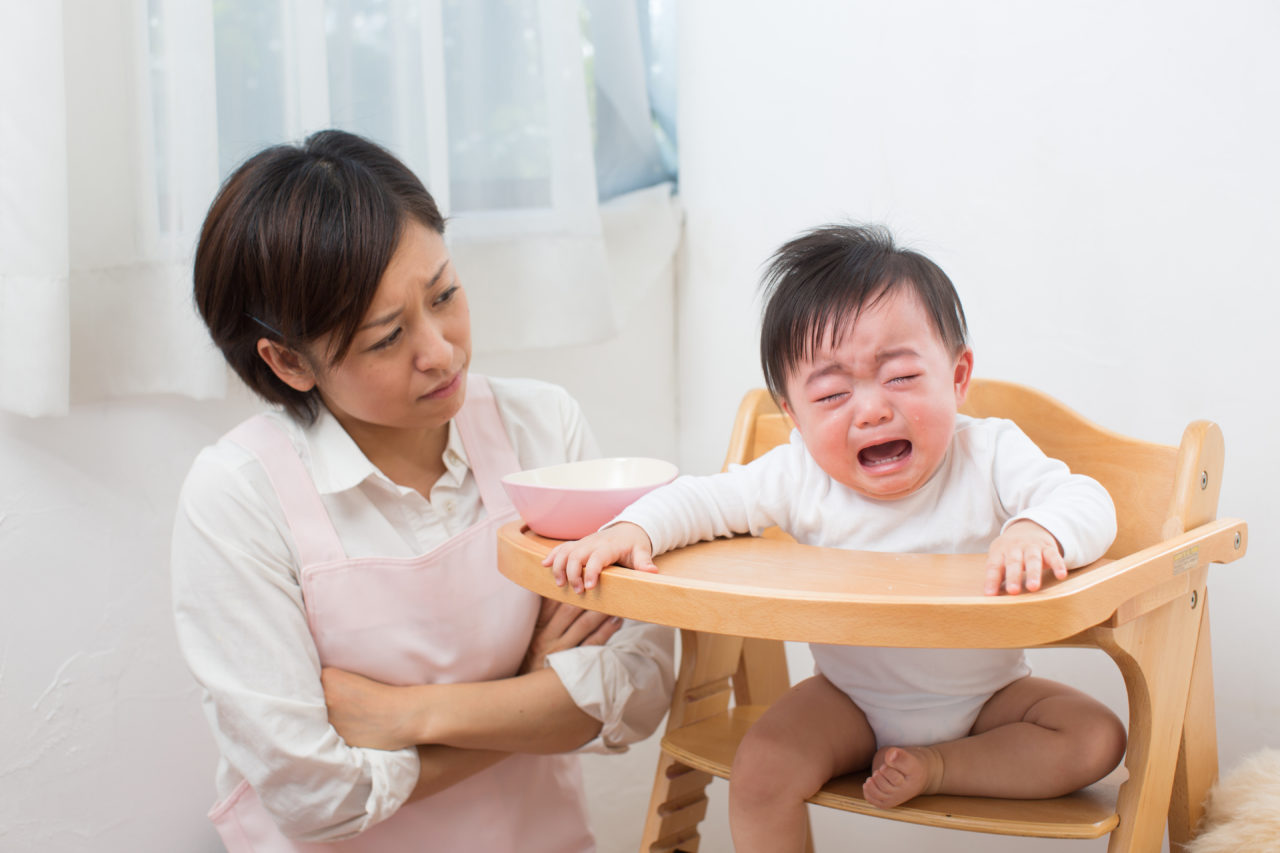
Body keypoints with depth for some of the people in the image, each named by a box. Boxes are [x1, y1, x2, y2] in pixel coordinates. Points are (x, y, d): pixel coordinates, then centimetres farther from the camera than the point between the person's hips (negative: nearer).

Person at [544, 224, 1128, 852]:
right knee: (760, 773, -21)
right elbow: (704, 500, -10)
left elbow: (1085, 500, -29)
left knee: (1096, 738, -19)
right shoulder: (798, 477, -17)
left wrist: (1037, 532, -52)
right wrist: (629, 531, -30)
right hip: (854, 698, 0)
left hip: (984, 693, 0)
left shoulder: (991, 454, -21)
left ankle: (937, 767, -12)